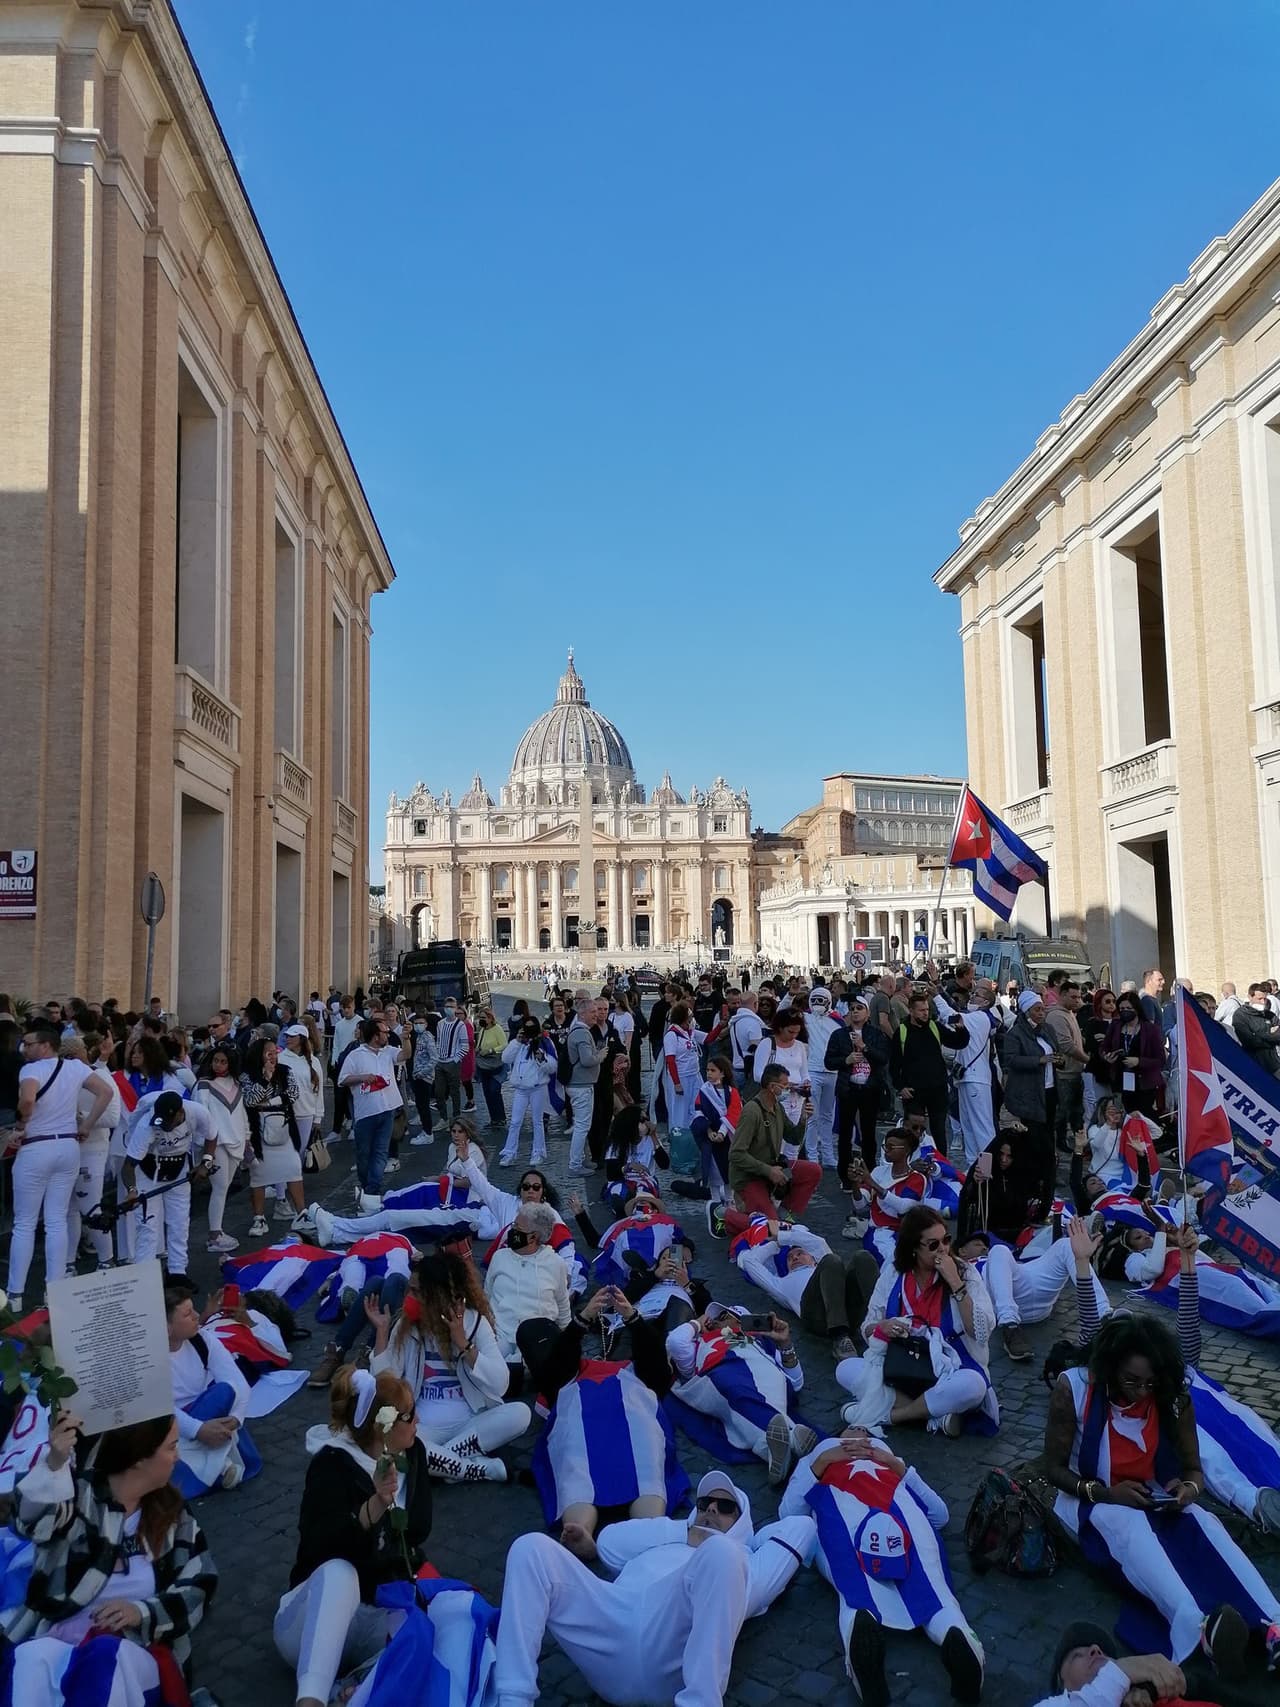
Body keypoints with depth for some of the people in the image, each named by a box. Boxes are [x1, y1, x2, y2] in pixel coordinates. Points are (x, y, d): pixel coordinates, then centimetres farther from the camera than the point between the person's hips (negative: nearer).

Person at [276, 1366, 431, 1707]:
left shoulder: (411, 1453, 3)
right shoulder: (332, 1464, -14)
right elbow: (320, 1549, -28)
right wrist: (375, 1505, -42)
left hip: (382, 1615, 4)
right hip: (316, 1619, -4)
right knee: (339, 1572, -40)